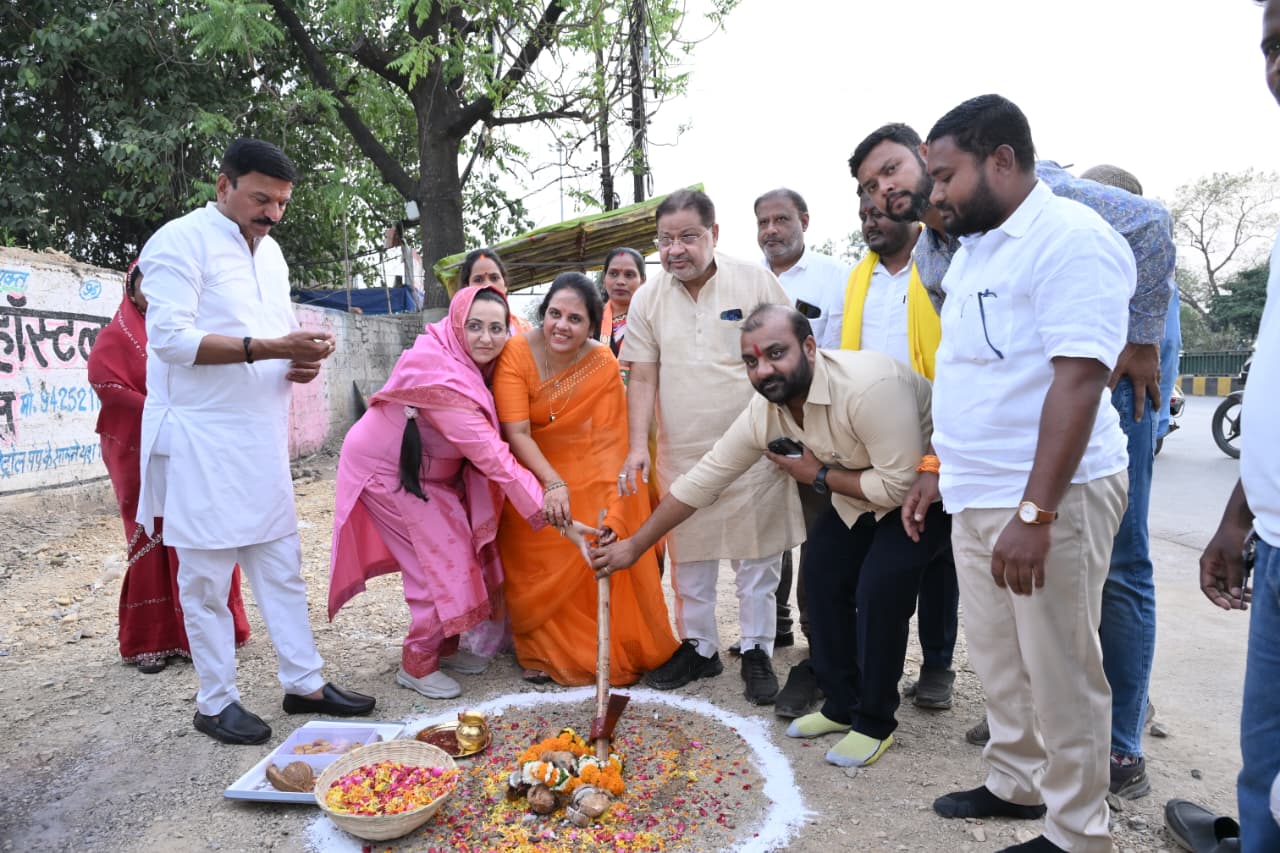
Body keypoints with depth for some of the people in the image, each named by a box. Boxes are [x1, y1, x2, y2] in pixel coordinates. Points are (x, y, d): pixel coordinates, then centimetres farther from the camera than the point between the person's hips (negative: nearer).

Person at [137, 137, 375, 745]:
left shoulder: (270, 251, 17)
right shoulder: (181, 241, -7)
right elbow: (171, 337, -18)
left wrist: (303, 359, 2)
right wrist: (268, 347, -25)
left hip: (261, 437, 7)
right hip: (201, 439, -7)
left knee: (281, 563, 11)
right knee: (207, 575, 2)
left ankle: (304, 683, 21)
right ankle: (216, 702, 16)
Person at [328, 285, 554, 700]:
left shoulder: (470, 362, -7)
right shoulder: (440, 377, -34)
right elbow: (489, 454, -37)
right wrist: (541, 506, -36)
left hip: (431, 469, 8)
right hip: (388, 470, -8)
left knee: (462, 549, 7)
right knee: (439, 558, -8)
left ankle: (446, 646, 23)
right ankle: (417, 665, 9)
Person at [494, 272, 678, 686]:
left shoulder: (604, 365, -17)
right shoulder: (516, 353, -20)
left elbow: (607, 442, -21)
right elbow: (517, 433, -26)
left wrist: (608, 511, -33)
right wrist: (553, 483, -39)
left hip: (585, 473, 1)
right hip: (530, 472, -1)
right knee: (537, 568, -3)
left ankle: (610, 649, 17)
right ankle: (542, 650, 19)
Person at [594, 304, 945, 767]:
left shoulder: (868, 385, -38)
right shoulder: (763, 412, -16)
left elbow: (899, 484, -35)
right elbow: (701, 480, -10)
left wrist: (818, 475, -23)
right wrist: (634, 545, -7)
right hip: (856, 493, 7)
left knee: (880, 586, -20)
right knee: (823, 576, 1)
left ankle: (875, 723, 2)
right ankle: (841, 706, 21)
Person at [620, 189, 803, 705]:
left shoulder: (756, 282, -4)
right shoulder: (647, 301, 3)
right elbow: (642, 379, 3)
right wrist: (637, 445, -7)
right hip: (681, 454, 3)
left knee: (757, 559, 7)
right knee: (689, 561, 12)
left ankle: (757, 652, 23)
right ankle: (698, 648, 29)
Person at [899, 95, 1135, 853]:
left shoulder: (1071, 239, -13)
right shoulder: (974, 248, 14)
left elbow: (1079, 379, -22)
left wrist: (1035, 512, -25)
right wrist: (940, 471, 18)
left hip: (1049, 499, -8)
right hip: (979, 497, 8)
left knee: (1058, 671, 4)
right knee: (998, 657, 18)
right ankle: (1016, 783, 36)